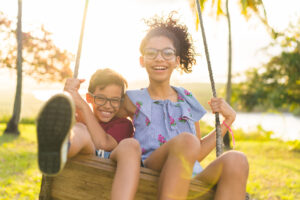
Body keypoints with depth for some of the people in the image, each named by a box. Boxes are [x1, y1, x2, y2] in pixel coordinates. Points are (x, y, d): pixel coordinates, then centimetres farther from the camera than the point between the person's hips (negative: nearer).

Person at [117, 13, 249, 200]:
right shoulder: (133, 100, 11)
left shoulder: (187, 99, 19)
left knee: (236, 160, -26)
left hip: (191, 180, 4)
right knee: (186, 140, -33)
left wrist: (228, 119, 13)